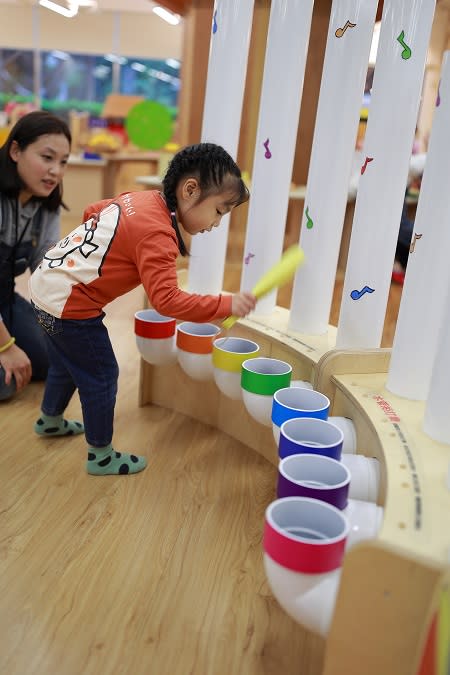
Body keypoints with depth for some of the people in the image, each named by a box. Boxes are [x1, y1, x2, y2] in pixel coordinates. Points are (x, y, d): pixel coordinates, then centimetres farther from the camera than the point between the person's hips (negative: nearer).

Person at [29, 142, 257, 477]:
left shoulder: (140, 198, 2)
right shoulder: (158, 235, -24)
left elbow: (94, 210, 17)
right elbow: (167, 300, -32)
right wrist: (226, 304, -30)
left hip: (46, 283, 10)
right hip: (69, 305, -10)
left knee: (66, 362, 28)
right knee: (101, 374, 3)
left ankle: (50, 420, 51)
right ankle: (101, 455, 18)